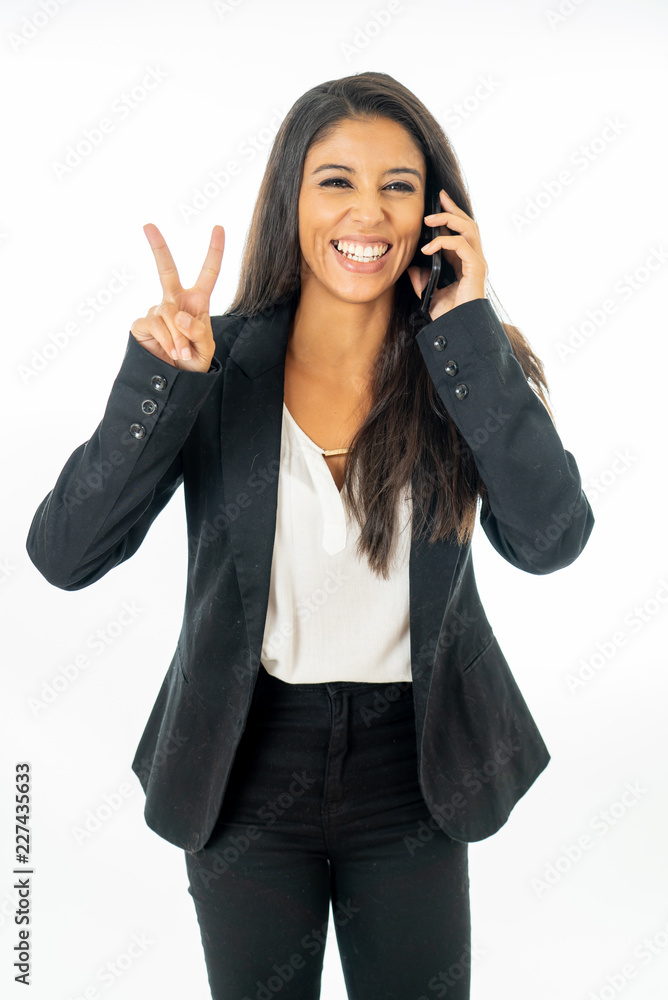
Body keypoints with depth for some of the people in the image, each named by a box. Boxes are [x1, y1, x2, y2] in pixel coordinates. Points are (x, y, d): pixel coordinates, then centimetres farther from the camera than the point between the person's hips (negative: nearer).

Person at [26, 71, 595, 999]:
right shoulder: (219, 367, -10)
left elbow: (550, 539, -22)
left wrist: (470, 335, -23)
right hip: (248, 765, 0)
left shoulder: (468, 365, -6)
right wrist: (161, 380, -26)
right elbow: (64, 553, -15)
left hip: (414, 771, 1)